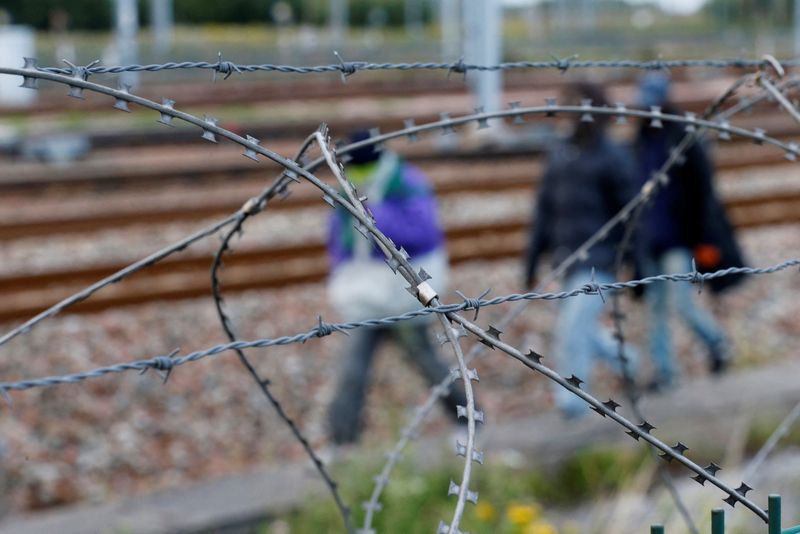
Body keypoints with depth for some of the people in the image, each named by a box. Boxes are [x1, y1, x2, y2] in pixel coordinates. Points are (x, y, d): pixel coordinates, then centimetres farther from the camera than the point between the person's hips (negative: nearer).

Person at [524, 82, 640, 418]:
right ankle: (624, 360, 37)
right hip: (567, 259, 6)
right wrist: (532, 260, 12)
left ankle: (571, 399, -4)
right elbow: (545, 210, 14)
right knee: (577, 328, 13)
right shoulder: (559, 155, 11)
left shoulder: (613, 158, -6)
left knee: (573, 327, -13)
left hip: (599, 260, -6)